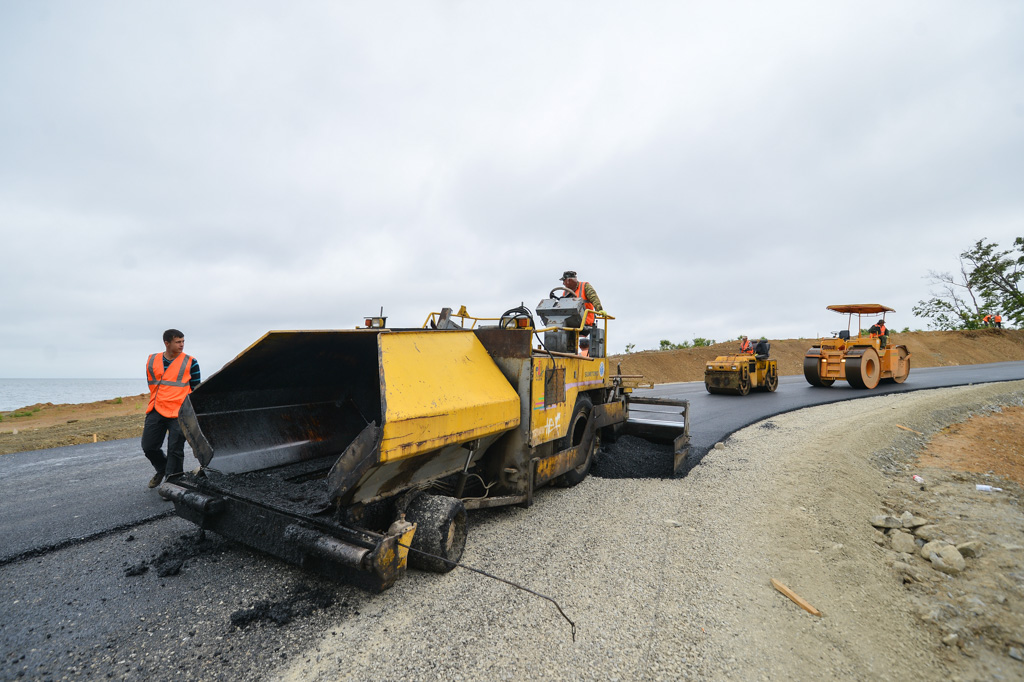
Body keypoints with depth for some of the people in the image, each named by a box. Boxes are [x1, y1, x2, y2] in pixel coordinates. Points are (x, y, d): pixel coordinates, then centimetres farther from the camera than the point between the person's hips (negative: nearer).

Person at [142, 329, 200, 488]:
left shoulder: (190, 362, -3)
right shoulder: (152, 361, 8)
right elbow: (152, 386, 20)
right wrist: (158, 403, 18)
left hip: (178, 414, -4)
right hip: (155, 411, 4)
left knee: (175, 450, 0)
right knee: (148, 446, 11)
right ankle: (162, 469, 38)